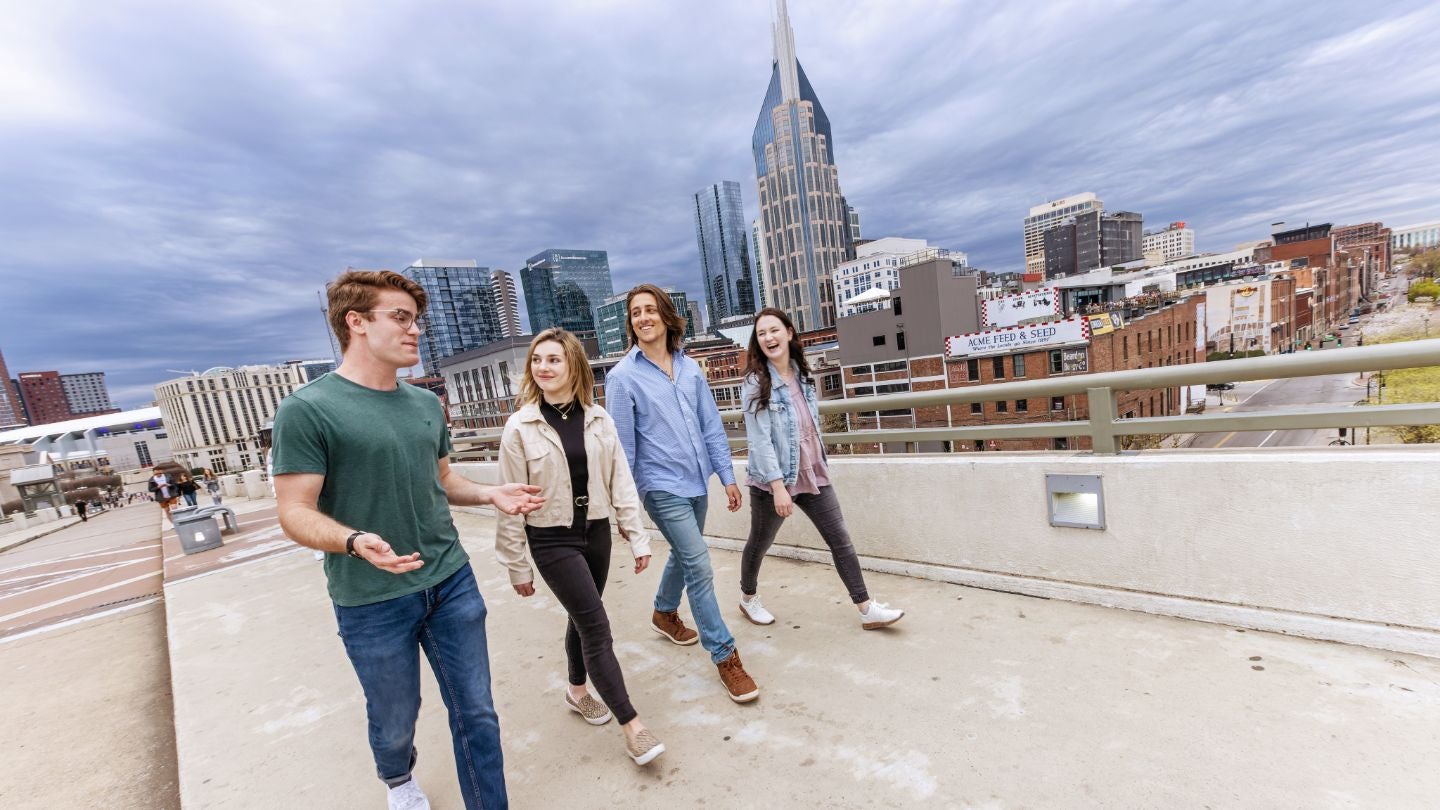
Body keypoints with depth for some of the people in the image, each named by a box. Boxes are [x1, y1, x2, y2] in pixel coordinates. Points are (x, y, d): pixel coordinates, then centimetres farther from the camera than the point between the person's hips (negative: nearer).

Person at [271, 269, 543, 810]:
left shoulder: (426, 404, 5)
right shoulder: (308, 409, -13)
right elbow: (295, 513, -14)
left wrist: (491, 494, -2)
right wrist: (355, 540, -33)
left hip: (452, 584, 4)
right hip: (372, 603, -4)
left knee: (476, 715, 12)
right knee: (395, 721, 20)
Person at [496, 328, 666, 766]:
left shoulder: (598, 419, -3)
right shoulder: (520, 427, -11)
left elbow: (620, 481, -1)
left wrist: (637, 536, -1)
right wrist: (517, 566, -3)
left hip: (596, 532, 4)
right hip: (552, 540, -3)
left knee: (583, 618, 19)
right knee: (596, 626, -5)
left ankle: (577, 691, 45)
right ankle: (632, 726, 8)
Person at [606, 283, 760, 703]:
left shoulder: (689, 368, 3)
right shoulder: (622, 377, -10)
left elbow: (712, 426, 6)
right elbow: (621, 445, -9)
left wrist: (727, 476, 5)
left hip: (696, 482, 6)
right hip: (662, 487, -5)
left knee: (684, 555, 22)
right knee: (700, 567, -6)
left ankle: (665, 613, 49)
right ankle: (725, 657, 11)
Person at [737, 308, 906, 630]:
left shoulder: (802, 375, 6)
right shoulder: (755, 384, -13)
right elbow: (759, 439, -19)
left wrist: (820, 466, 16)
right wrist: (778, 485, -23)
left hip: (813, 474, 6)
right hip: (772, 480, -5)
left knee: (840, 540, 5)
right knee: (760, 543, 14)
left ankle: (867, 610, 15)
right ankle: (748, 598, 38)